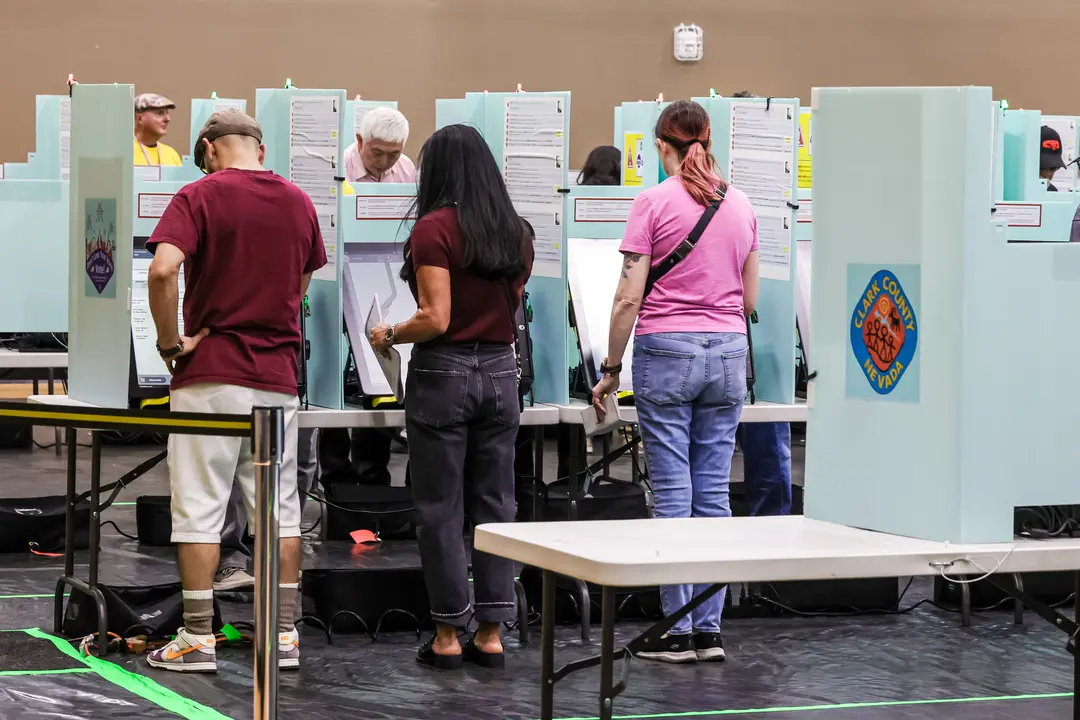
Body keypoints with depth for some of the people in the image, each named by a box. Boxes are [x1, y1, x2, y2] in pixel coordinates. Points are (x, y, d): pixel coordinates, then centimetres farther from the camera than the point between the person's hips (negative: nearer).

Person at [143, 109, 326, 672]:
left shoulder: (200, 197, -7)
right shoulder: (298, 202, 9)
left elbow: (164, 268, -22)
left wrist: (169, 341, -11)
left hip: (210, 373, -4)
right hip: (278, 374, 4)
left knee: (199, 510, 0)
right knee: (279, 509, 8)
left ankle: (197, 639, 1)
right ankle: (283, 636, 10)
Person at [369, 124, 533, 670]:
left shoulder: (435, 228, -12)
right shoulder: (517, 232, 6)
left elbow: (436, 319, -17)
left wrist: (389, 335, -1)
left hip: (444, 373, -5)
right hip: (500, 372, 6)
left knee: (441, 509, 2)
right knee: (494, 504, 8)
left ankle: (448, 636, 6)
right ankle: (491, 633, 10)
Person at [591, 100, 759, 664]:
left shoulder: (653, 203, -6)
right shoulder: (740, 205, 8)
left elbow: (629, 299, -9)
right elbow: (749, 299, 13)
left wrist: (610, 370, -1)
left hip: (666, 349, -4)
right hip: (727, 353, 4)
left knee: (673, 493, -1)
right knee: (714, 492, 7)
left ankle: (677, 632, 0)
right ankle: (709, 631, 9)